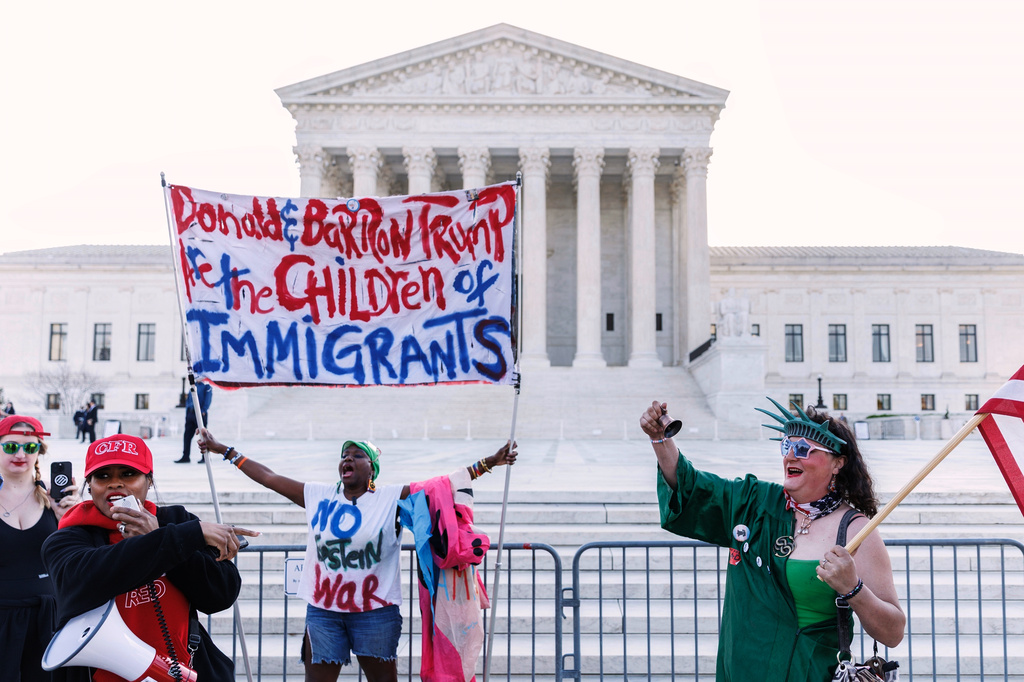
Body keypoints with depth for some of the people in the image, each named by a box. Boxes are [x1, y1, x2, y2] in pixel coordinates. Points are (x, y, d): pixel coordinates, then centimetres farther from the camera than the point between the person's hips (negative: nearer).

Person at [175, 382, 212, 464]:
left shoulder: (207, 386, 1)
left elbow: (208, 399, -8)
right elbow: (188, 400, 22)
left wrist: (203, 411, -18)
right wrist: (187, 412, 13)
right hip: (190, 413, 6)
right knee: (187, 435, 4)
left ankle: (205, 457, 4)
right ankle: (185, 457, 8)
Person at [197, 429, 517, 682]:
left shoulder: (393, 498, -2)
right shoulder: (318, 496, 6)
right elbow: (269, 477, 10)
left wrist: (488, 463, -13)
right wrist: (223, 449, 13)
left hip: (376, 613, -2)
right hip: (322, 611, 2)